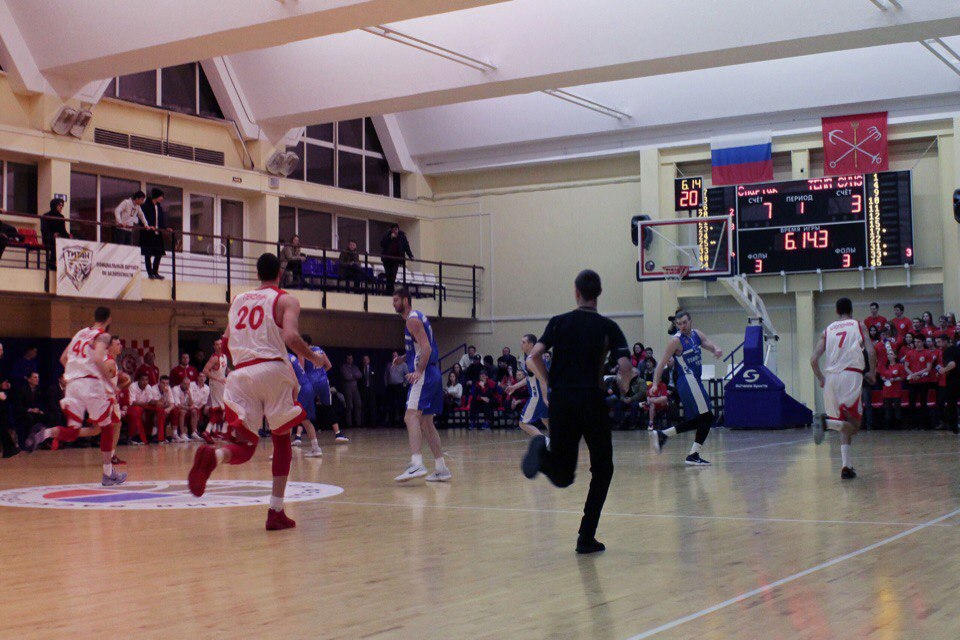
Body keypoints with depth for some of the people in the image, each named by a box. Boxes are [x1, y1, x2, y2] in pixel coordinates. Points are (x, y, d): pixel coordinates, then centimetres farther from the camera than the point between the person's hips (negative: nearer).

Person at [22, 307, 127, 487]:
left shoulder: (80, 333, 20)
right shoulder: (103, 335, -2)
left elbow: (63, 358, 21)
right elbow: (98, 359, -19)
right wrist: (110, 384, -15)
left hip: (72, 383, 6)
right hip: (92, 383, -6)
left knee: (72, 433, 7)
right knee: (106, 428, 10)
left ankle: (45, 433, -24)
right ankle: (108, 474, 12)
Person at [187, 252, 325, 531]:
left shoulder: (238, 300, 21)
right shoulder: (286, 300, 6)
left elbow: (226, 341, 20)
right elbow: (291, 337, -11)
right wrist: (314, 358, 5)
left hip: (240, 373, 3)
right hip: (272, 371, -3)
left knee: (243, 447, 4)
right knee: (281, 439, 14)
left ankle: (213, 456, -33)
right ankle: (276, 512, 7)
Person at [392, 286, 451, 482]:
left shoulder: (412, 319, -9)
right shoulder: (418, 317, 21)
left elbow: (426, 347, -21)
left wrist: (419, 371, -28)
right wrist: (403, 358, 20)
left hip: (424, 376, -10)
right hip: (433, 375, 10)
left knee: (411, 416, -20)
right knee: (426, 422, 13)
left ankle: (417, 464, -34)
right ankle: (441, 469, 15)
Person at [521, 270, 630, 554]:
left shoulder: (559, 322, 7)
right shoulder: (608, 327, 2)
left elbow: (534, 357, -5)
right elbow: (624, 365, -11)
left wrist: (550, 383, 8)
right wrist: (624, 388, 9)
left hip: (561, 401, 2)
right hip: (592, 400, -2)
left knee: (562, 476, 12)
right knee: (602, 469, 14)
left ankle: (543, 452, -21)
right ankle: (586, 537, 6)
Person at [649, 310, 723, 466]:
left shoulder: (697, 334, 11)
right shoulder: (676, 340, -10)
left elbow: (710, 345, 4)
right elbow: (662, 363, -11)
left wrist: (717, 350, -20)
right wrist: (655, 384, -19)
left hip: (694, 381, 8)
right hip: (688, 381, -8)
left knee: (696, 421, 13)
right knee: (707, 417, -11)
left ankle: (661, 435, 16)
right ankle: (693, 456, -9)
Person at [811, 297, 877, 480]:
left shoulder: (827, 330, 17)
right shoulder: (859, 325, 11)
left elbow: (814, 360, 8)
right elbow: (871, 351, -4)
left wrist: (821, 379, 22)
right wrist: (872, 373, 11)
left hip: (831, 376, 4)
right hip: (851, 374, -4)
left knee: (845, 425, 15)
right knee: (853, 424, 1)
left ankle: (846, 466, 3)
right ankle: (826, 421, -28)